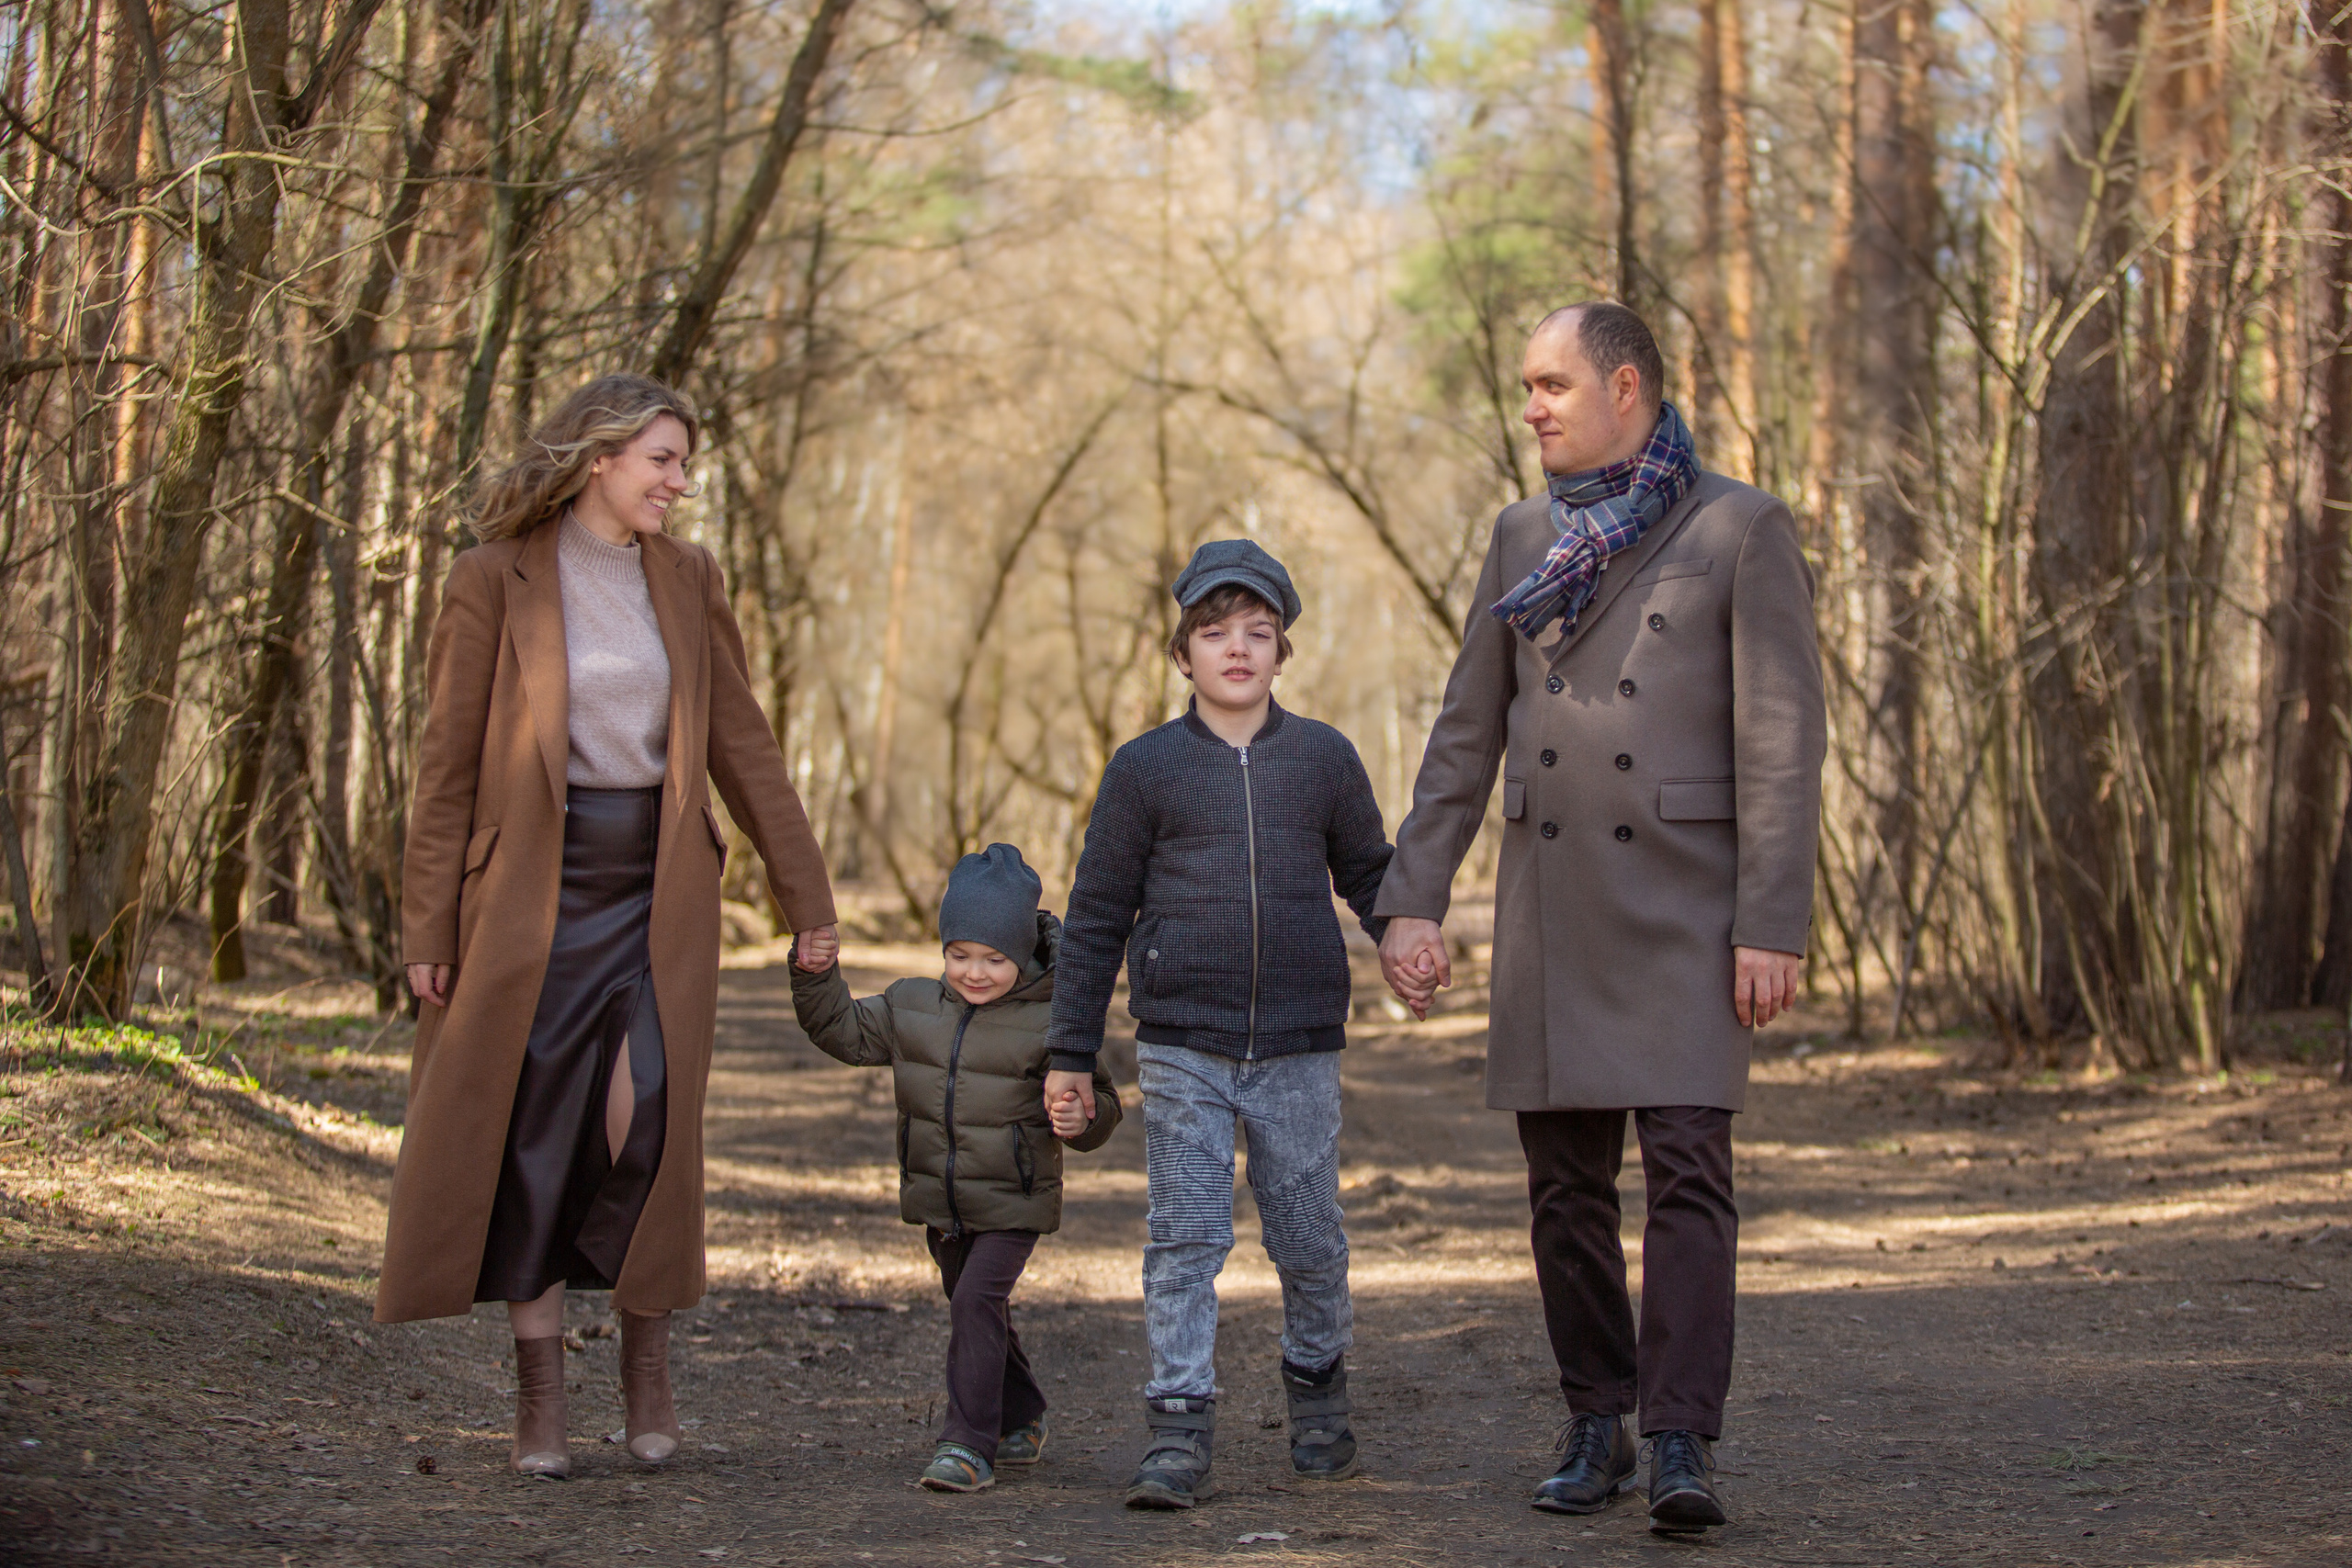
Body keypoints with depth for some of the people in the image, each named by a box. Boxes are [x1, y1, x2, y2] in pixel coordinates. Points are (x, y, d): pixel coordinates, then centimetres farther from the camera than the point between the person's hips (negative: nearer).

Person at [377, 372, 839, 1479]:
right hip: (532, 889, -2)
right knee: (534, 1135, 1)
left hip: (659, 888, 2)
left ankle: (647, 1355, 7)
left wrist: (808, 899, 11)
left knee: (646, 1117, -11)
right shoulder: (495, 582, -3)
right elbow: (448, 764, -2)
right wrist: (428, 926, -5)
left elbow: (742, 744, 12)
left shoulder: (686, 581, 8)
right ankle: (539, 1391, 11)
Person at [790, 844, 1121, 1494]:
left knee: (976, 1301, -20)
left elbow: (1100, 1103, -4)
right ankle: (1023, 1419, 39)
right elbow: (842, 1030, 13)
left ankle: (970, 1445, -18)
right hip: (941, 1204, 6)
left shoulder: (1050, 1023, -11)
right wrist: (817, 975, -3)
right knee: (975, 1312, 18)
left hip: (1013, 1203, -6)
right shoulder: (911, 1008, 3)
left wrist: (1080, 1117, -27)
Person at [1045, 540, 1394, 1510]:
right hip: (1180, 1047, -1)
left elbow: (1369, 876, 16)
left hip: (1299, 1048, 1)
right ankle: (1179, 1429, 0)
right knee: (1185, 1236, -4)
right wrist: (1072, 1050, 6)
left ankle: (1317, 1391, 30)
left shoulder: (1324, 758, 5)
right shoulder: (1145, 767, 2)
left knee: (1308, 1237, 7)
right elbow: (1097, 914, 6)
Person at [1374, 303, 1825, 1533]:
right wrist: (1411, 900, 6)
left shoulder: (1741, 530, -3)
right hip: (1549, 904, 5)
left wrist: (1772, 927, -14)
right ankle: (1595, 1430, 17)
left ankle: (1680, 1444, -12)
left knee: (1687, 1169, -12)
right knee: (1566, 1184, 7)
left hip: (1683, 903, -5)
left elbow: (1782, 740, -8)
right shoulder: (1524, 538, 13)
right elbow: (1466, 734, 14)